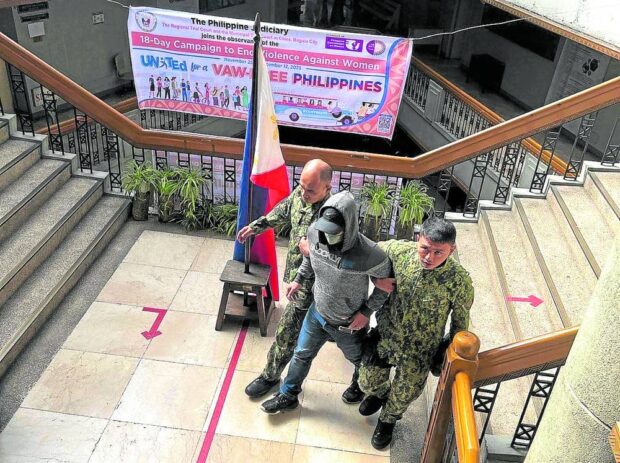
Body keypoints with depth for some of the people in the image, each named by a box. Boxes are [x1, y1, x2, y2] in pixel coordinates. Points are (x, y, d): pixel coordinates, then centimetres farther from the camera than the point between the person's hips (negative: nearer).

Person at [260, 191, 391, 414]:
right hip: (317, 312, 4)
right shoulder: (314, 232, -22)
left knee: (360, 360, 26)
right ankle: (288, 395, 48)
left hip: (348, 324, -4)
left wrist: (367, 311, -19)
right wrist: (299, 279, 3)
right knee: (301, 355, 23)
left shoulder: (369, 254, -37)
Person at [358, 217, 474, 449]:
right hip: (384, 335, 2)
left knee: (402, 396, 22)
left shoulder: (460, 281, -30)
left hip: (418, 351, -2)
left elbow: (460, 320, -11)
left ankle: (388, 419, 57)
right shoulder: (401, 251, -24)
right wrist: (377, 278, -16)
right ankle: (379, 393, 61)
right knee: (368, 383, 24)